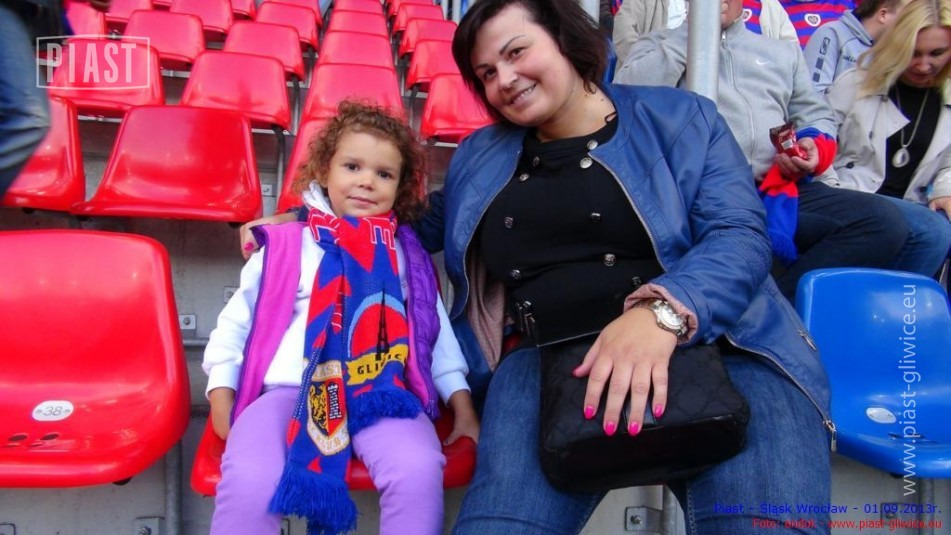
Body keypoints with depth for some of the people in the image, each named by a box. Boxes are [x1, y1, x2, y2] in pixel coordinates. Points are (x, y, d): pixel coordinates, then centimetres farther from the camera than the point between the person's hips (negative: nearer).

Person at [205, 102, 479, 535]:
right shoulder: (286, 245, 13)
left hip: (381, 393, 1)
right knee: (247, 483, -29)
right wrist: (221, 396, 6)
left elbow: (435, 330, 19)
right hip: (286, 390, 0)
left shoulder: (406, 255, 18)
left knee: (419, 470, -28)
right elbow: (238, 320, 16)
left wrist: (461, 401, 12)